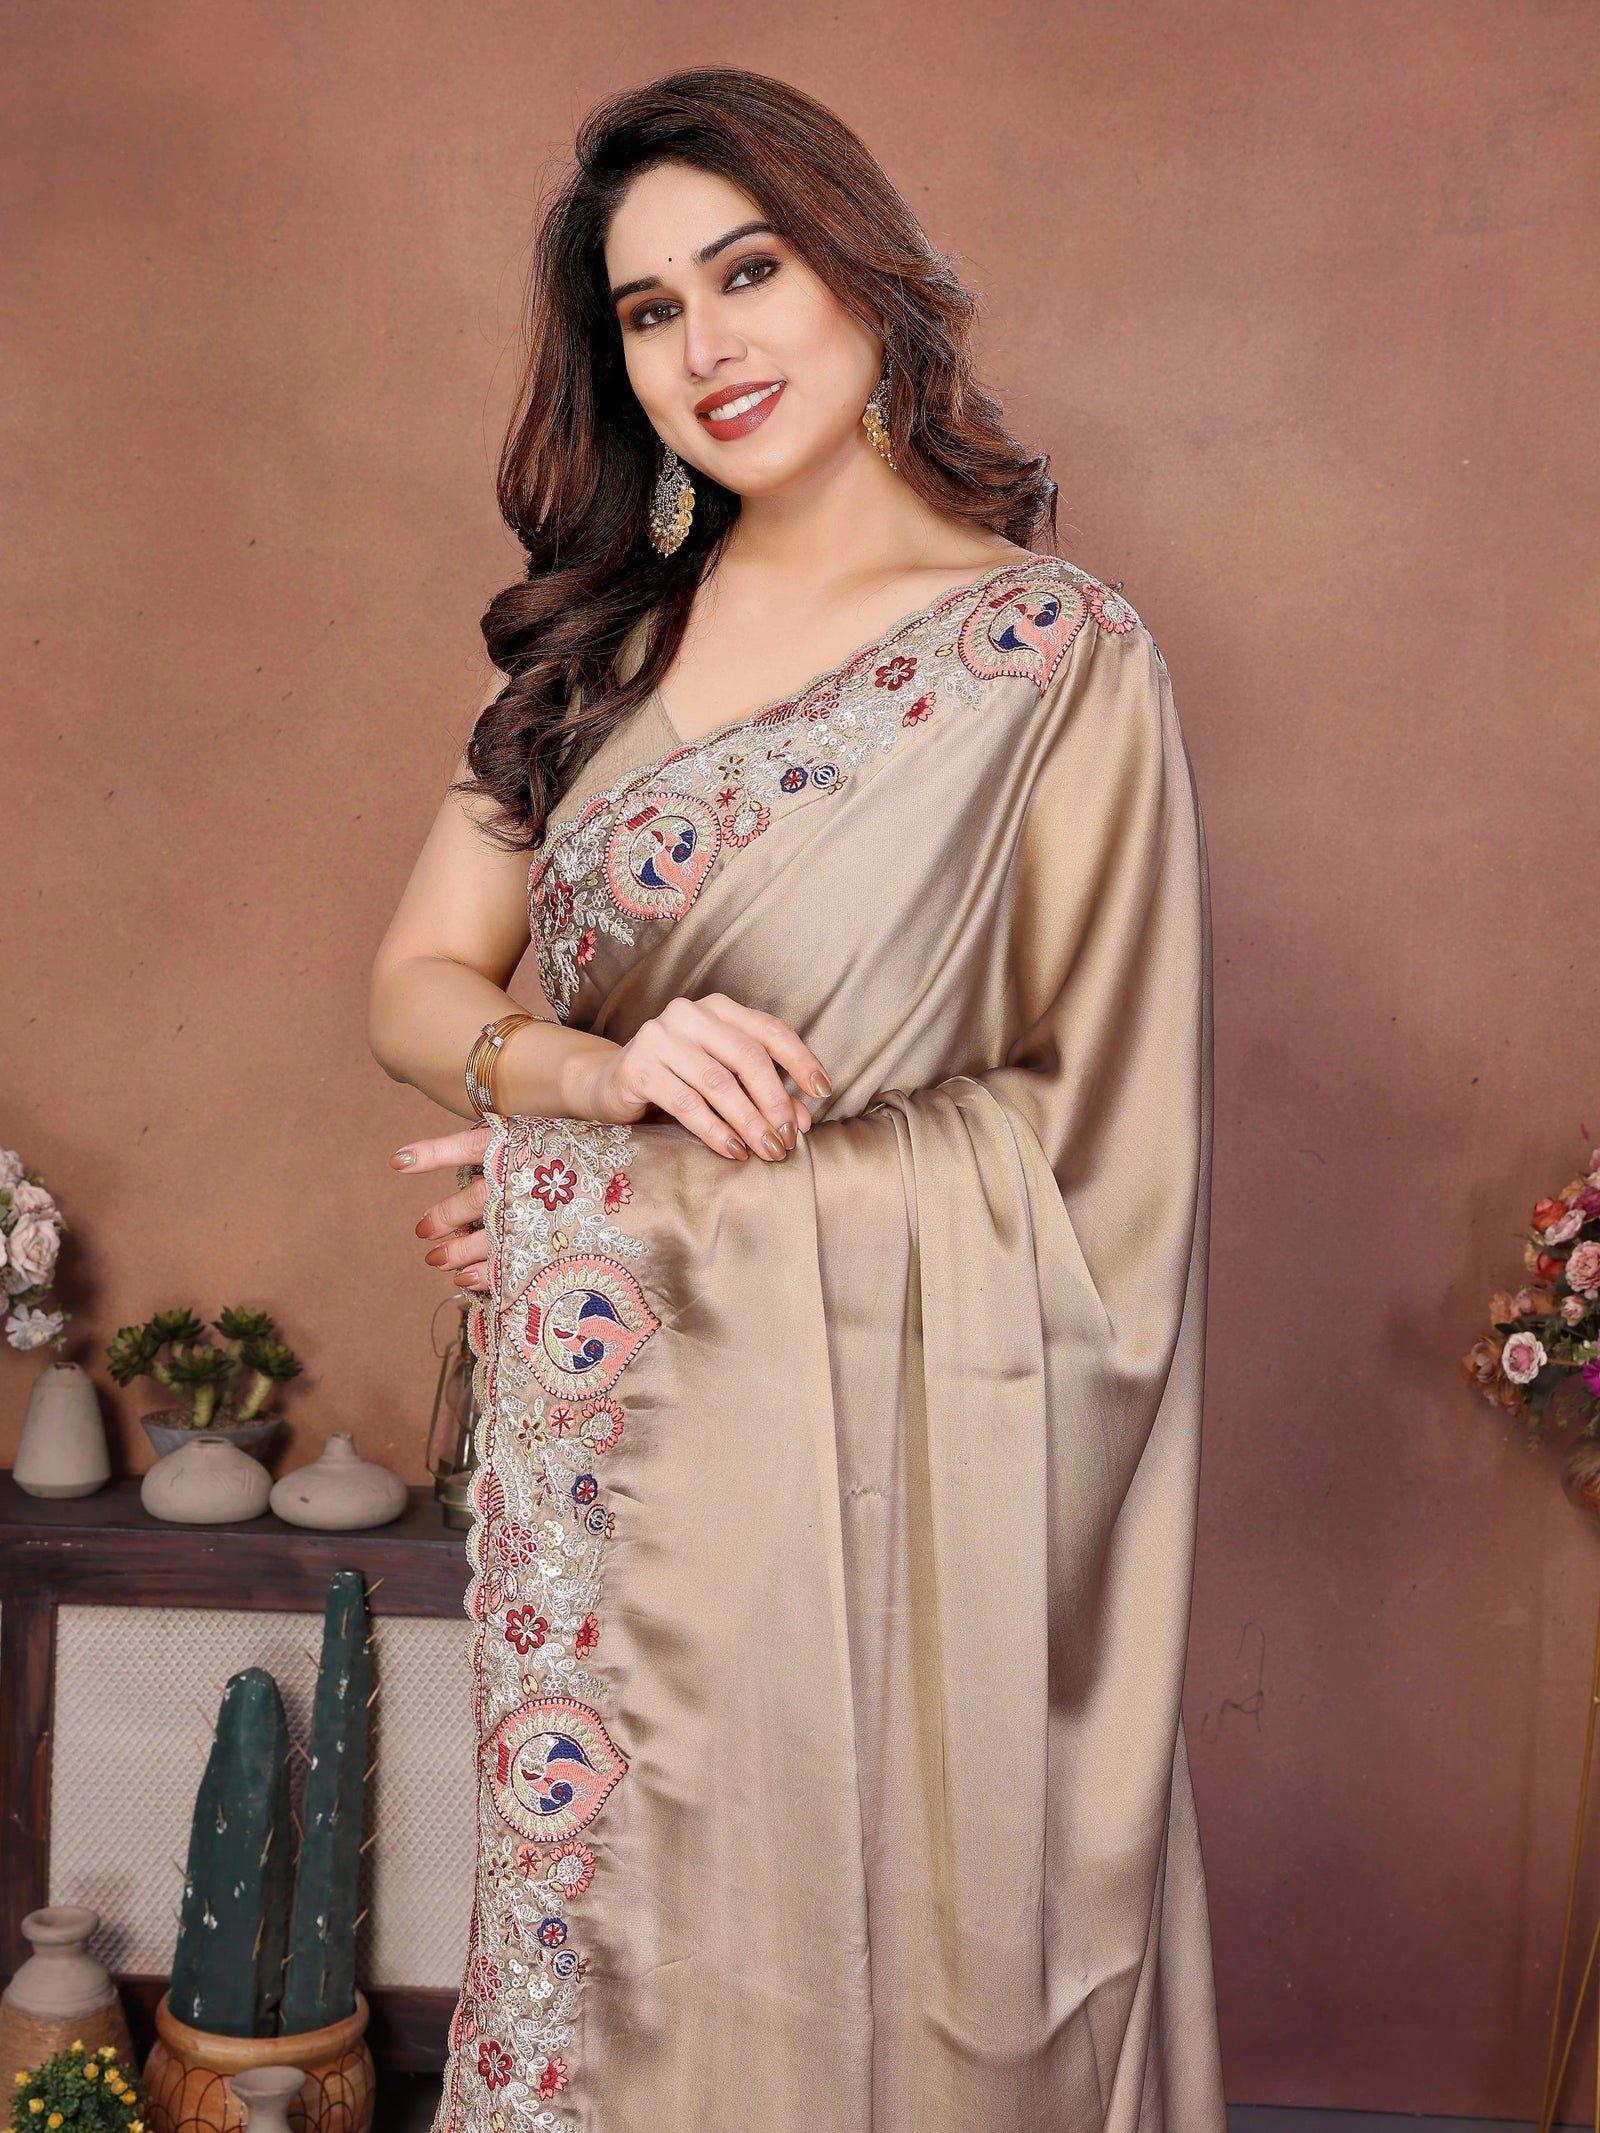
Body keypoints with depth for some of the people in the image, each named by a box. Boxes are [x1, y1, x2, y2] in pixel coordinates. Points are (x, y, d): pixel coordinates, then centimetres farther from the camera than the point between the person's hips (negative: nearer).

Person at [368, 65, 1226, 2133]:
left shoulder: (1056, 655, -8)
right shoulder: (599, 638, 7)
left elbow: (1097, 1131, -10)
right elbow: (419, 982, 6)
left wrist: (636, 1200, -13)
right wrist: (597, 1072, -17)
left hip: (875, 1452, -4)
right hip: (597, 1441, 4)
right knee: (613, 1948, 17)